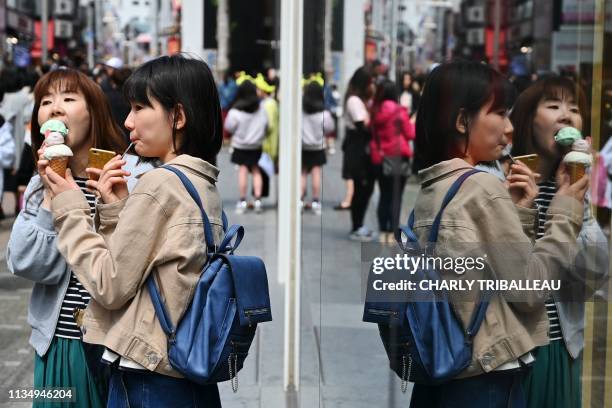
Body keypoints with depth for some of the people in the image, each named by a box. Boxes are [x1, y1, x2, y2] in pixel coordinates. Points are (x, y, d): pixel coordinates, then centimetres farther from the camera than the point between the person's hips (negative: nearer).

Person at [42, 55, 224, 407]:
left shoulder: (158, 184, -16)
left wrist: (70, 208, -5)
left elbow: (111, 286, -13)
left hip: (148, 378, -8)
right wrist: (116, 210, 3)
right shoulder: (206, 186, 8)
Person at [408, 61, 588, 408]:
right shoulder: (484, 187, -15)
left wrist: (519, 213, 4)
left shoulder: (429, 189, 8)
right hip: (487, 378, -8)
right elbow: (527, 288, -12)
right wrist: (566, 214, -4)